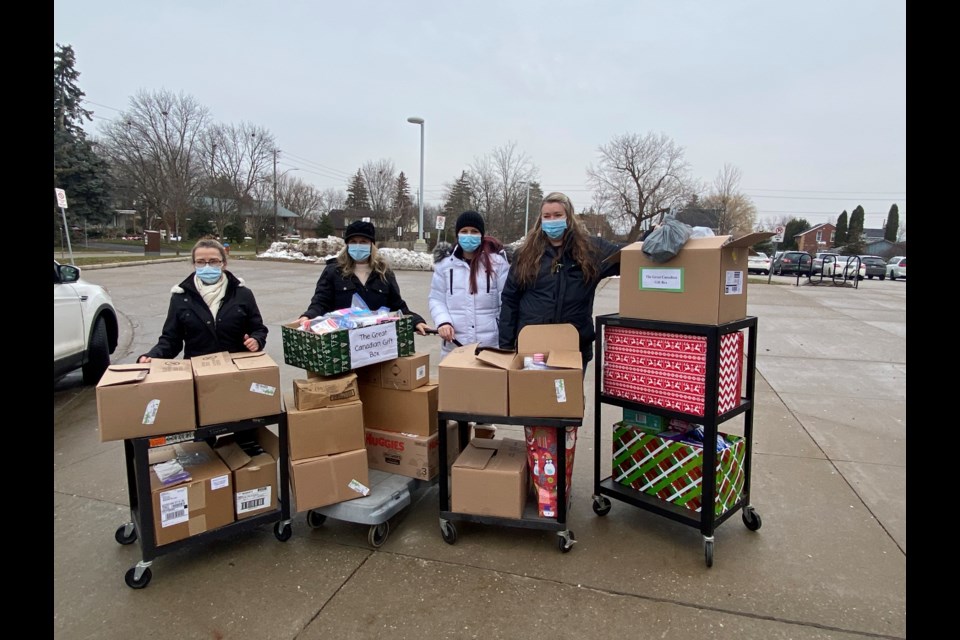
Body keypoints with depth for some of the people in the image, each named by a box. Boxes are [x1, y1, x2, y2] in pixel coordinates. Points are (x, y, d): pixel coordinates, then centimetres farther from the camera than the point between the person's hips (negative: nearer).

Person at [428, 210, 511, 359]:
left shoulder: (497, 261, -2)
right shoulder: (445, 263, 5)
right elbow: (436, 299, 8)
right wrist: (442, 321, -11)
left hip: (490, 344, -1)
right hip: (454, 345, 2)